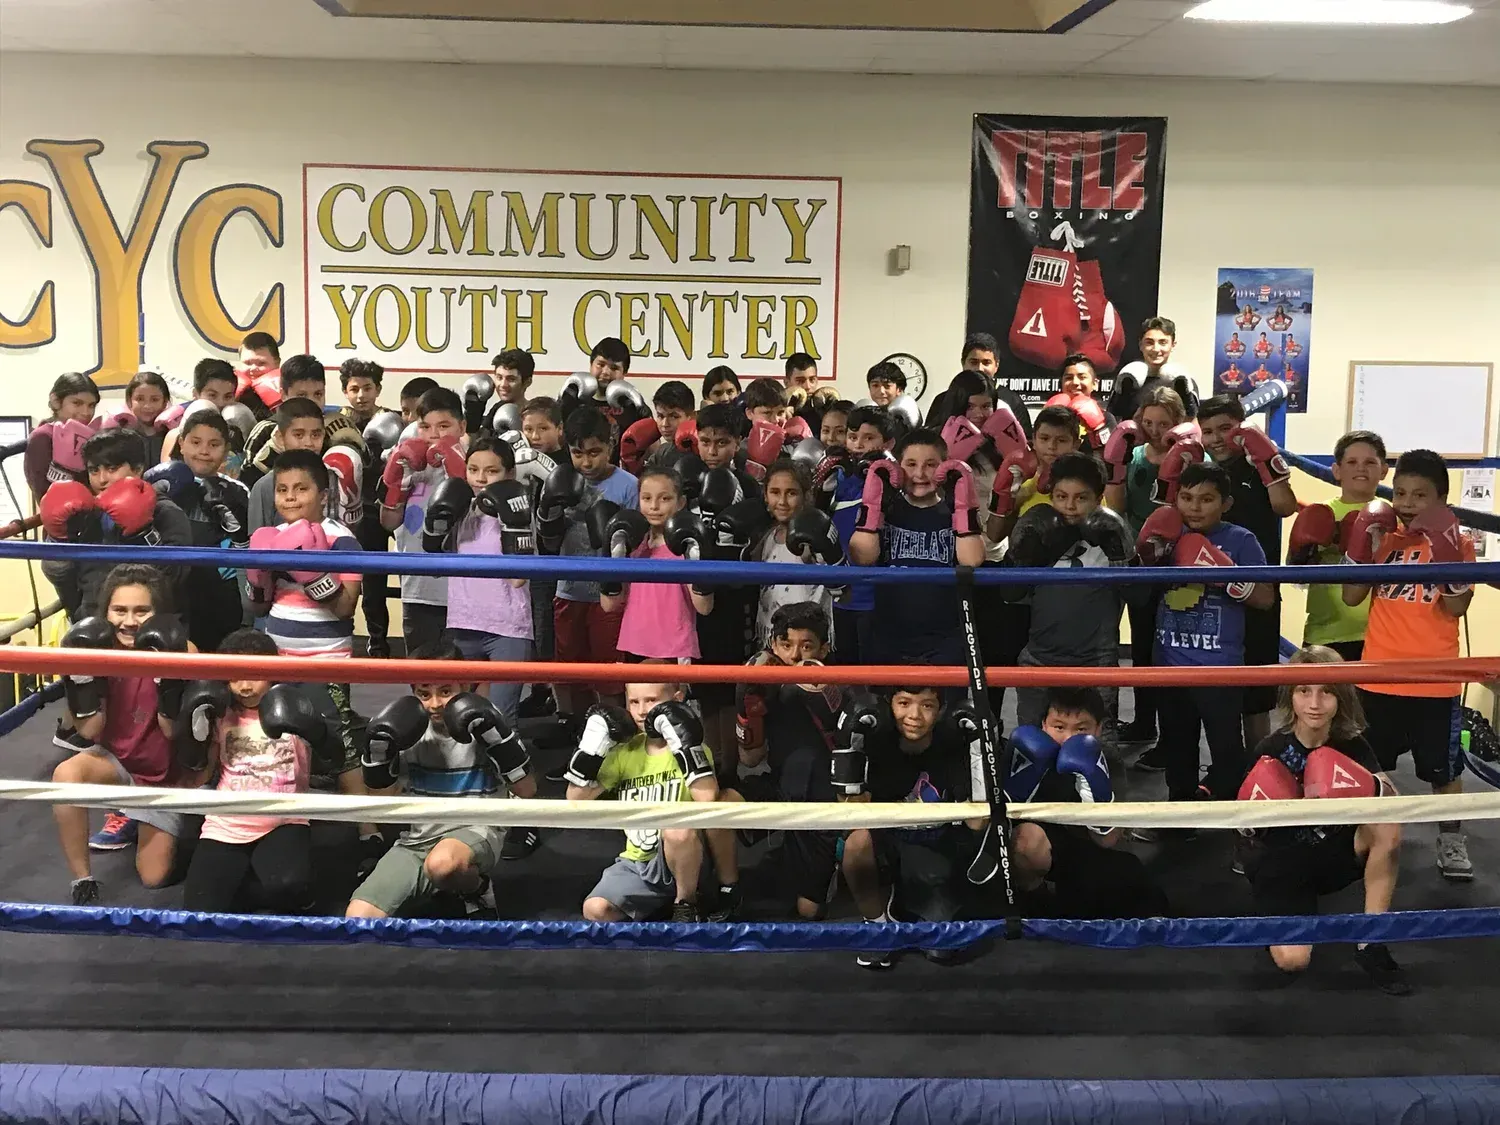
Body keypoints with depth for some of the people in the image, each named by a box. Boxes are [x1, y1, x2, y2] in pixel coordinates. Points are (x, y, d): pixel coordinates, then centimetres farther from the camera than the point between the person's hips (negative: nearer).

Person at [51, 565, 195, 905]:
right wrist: (83, 677, -27)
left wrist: (168, 680, -35)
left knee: (154, 878, -1)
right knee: (67, 774, -34)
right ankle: (82, 882, -17)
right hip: (115, 763, 1)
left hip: (166, 774, -1)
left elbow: (176, 734, -20)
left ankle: (141, 822, 33)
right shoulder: (100, 650, -15)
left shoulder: (182, 652, -22)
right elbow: (90, 733, -14)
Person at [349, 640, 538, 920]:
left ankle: (478, 892, -8)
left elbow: (527, 791, -8)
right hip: (417, 838, 3)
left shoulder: (481, 724, -6)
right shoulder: (409, 731, 3)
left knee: (442, 864, -40)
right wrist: (380, 748, -7)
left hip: (475, 830, -3)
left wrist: (496, 737, -19)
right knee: (357, 918, -19)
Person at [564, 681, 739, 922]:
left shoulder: (690, 747, -9)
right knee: (595, 911, -21)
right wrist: (592, 747, -11)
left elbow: (708, 800, -28)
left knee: (677, 827, -37)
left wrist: (688, 744, -30)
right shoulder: (625, 751, 4)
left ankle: (687, 904, -11)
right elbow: (576, 800, 0)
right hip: (637, 862, 3)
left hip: (682, 857, -3)